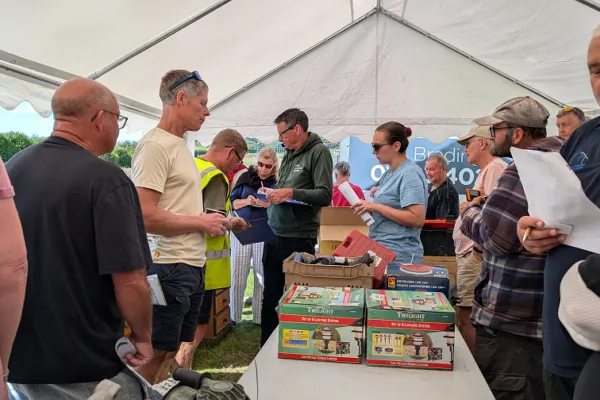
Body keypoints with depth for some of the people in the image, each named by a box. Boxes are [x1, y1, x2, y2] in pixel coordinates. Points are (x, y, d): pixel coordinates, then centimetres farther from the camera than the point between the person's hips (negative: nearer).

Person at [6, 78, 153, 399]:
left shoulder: (11, 168, 1)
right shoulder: (106, 180, -21)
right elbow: (130, 283, -24)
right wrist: (143, 337, -6)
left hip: (18, 359, 7)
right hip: (87, 366, -6)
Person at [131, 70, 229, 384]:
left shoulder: (180, 145, 13)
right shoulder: (155, 146, -16)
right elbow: (145, 216, -23)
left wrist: (219, 222, 9)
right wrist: (202, 222, -14)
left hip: (193, 265, 9)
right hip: (170, 267, -9)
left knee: (174, 351, 20)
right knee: (157, 356, 5)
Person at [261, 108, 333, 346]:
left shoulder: (318, 152, -7)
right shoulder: (289, 154, 16)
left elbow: (325, 195, -16)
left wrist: (292, 193, -24)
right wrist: (272, 194, 4)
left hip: (298, 239, -8)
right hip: (274, 236, 8)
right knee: (270, 299, 15)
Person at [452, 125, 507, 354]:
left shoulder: (495, 168, -11)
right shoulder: (487, 170, 21)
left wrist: (479, 248, -20)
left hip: (475, 255, -10)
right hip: (469, 253, 10)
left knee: (466, 317, -6)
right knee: (466, 315, 13)